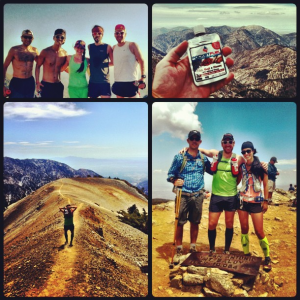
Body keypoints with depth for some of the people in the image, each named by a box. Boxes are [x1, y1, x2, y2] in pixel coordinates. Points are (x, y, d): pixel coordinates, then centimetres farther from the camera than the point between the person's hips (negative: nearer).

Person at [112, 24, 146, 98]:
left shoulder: (132, 45, -3)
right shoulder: (114, 48, 13)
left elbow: (141, 61, -6)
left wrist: (142, 77, -15)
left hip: (131, 82, -6)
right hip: (118, 83, 6)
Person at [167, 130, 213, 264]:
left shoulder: (203, 158, 9)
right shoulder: (179, 157, 0)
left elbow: (212, 171, 14)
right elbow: (170, 174, -2)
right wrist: (174, 181, -20)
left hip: (198, 196, 3)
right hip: (183, 195, -3)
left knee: (195, 223, 11)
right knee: (180, 223, -2)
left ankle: (193, 248, 25)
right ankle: (178, 250, 10)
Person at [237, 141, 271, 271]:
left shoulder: (260, 166, -4)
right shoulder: (241, 166, 5)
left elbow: (265, 184, -1)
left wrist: (266, 200, -5)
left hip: (256, 202, -3)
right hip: (243, 200, 4)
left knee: (259, 231, -4)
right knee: (244, 229, 7)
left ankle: (267, 257, 12)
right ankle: (246, 254, 20)